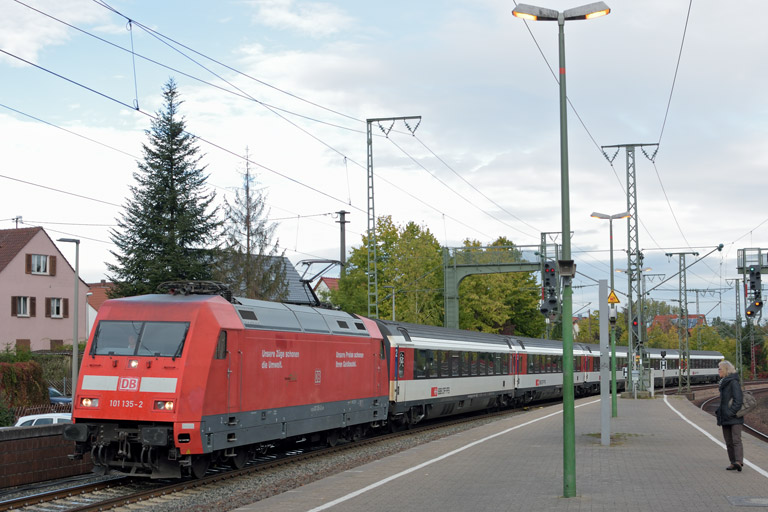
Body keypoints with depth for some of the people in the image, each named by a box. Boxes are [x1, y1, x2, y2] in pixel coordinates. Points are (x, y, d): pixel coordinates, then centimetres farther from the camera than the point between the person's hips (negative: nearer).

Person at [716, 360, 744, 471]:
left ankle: (739, 461, -28)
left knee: (736, 440, -18)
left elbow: (738, 400, -18)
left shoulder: (734, 382, -11)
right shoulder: (724, 383, 17)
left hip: (734, 418, -9)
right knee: (729, 442, 8)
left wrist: (731, 412, -21)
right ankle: (733, 463, 11)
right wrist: (718, 412, 13)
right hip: (725, 418, 9)